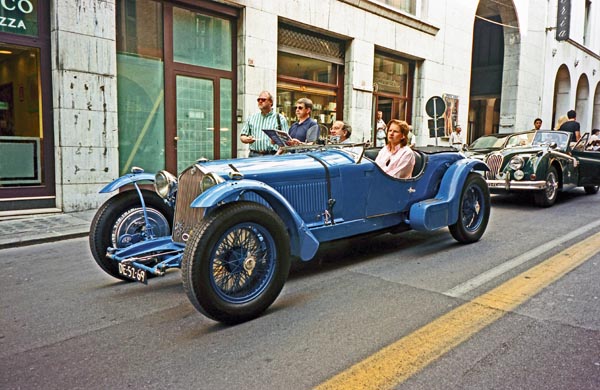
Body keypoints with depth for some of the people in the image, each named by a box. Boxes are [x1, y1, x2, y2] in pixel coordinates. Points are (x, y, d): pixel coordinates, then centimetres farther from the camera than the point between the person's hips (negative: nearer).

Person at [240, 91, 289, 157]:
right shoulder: (252, 117, 18)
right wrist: (247, 139, -6)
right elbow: (242, 136, 17)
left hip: (272, 156, -2)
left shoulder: (280, 118, 8)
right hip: (254, 155, 3)